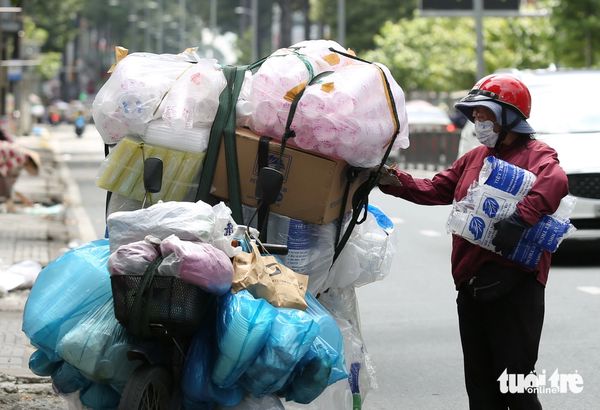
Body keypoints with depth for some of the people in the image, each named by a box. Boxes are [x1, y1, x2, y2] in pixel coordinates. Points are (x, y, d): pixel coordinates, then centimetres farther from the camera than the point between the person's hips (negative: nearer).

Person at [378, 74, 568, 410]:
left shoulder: (537, 155, -6)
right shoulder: (474, 159, 19)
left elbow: (554, 184, -28)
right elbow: (434, 189, 20)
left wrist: (519, 221, -38)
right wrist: (395, 181, 5)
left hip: (515, 285, -8)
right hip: (472, 286, 8)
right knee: (480, 381, 14)